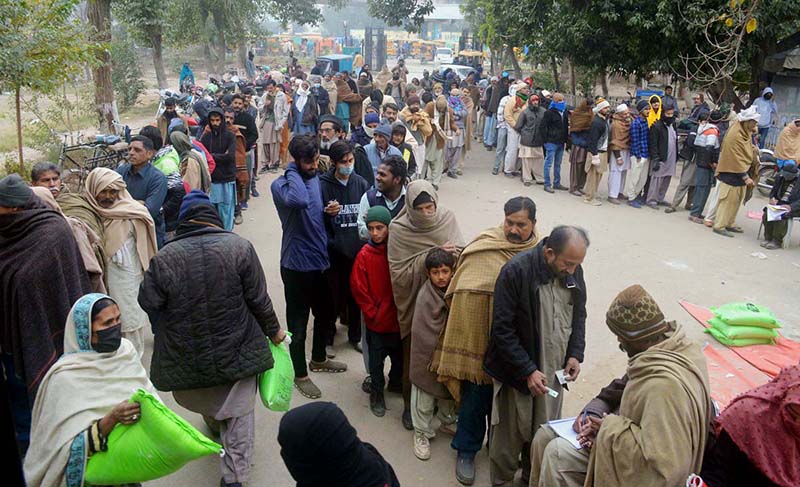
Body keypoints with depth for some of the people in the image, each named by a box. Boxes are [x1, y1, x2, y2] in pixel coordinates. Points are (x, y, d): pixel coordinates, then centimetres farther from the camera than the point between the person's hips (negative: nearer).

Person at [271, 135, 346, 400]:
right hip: (297, 264, -7)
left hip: (321, 260, 7)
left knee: (326, 314, 22)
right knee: (298, 322, 8)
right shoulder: (281, 184, -17)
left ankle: (318, 359, 45)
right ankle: (300, 374, 27)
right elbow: (299, 200, -42)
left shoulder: (316, 178, 4)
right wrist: (293, 171, -27)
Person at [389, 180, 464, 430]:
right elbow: (399, 272, -18)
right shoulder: (399, 230, -15)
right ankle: (410, 405, 29)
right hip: (415, 303, -2)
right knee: (413, 356, 9)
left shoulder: (447, 218, -7)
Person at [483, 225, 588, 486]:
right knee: (510, 434, 6)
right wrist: (528, 371, -18)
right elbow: (502, 330, -17)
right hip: (517, 372, -4)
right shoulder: (515, 271, -20)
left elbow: (579, 316, 13)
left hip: (555, 371, 5)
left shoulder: (574, 271, -3)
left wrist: (575, 354, 1)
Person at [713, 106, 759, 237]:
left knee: (736, 200, 14)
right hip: (731, 174, -9)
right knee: (728, 200, -4)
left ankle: (730, 224, 24)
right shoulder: (735, 136, -21)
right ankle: (719, 226, 3)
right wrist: (746, 177, -22)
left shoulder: (744, 133, 7)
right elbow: (737, 159, -22)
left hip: (740, 173, 9)